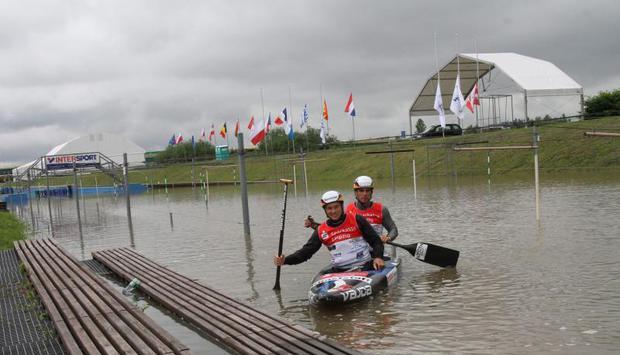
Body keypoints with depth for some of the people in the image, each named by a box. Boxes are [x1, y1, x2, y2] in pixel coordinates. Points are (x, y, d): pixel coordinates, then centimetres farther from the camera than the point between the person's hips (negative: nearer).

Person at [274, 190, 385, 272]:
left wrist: (378, 257, -14)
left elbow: (376, 240, 5)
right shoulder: (321, 231, 8)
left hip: (365, 267, -3)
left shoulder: (357, 220, 2)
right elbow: (306, 251, 7)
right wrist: (285, 260, -8)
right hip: (340, 271, 3)